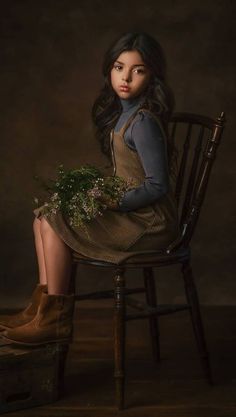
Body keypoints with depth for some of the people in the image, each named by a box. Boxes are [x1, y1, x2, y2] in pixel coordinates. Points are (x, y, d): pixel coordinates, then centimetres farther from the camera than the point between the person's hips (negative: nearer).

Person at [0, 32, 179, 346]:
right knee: (44, 215, 4)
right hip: (128, 211, 9)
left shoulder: (143, 122, -20)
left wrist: (111, 203, -19)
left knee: (55, 223, -14)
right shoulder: (123, 112, 10)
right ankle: (42, 306, 3)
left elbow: (157, 186, -21)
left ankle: (55, 320, -5)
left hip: (148, 222, -9)